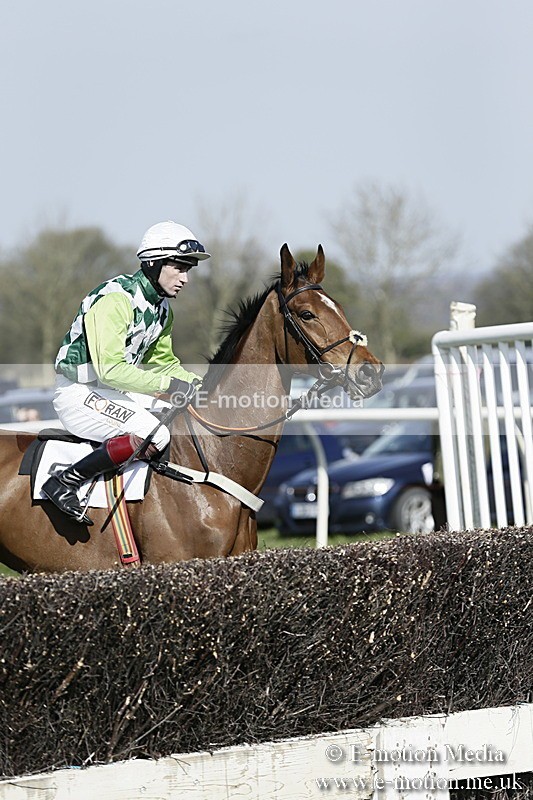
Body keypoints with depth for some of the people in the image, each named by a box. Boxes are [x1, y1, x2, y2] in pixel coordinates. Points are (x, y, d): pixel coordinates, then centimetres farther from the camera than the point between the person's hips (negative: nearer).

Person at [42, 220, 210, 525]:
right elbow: (110, 369, -29)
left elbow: (162, 360, 19)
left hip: (115, 392, 9)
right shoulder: (116, 300, -22)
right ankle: (64, 483, -22)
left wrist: (196, 383, 1)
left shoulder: (162, 308, 7)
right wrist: (167, 385, -29)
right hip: (79, 394, -9)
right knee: (155, 436, -29)